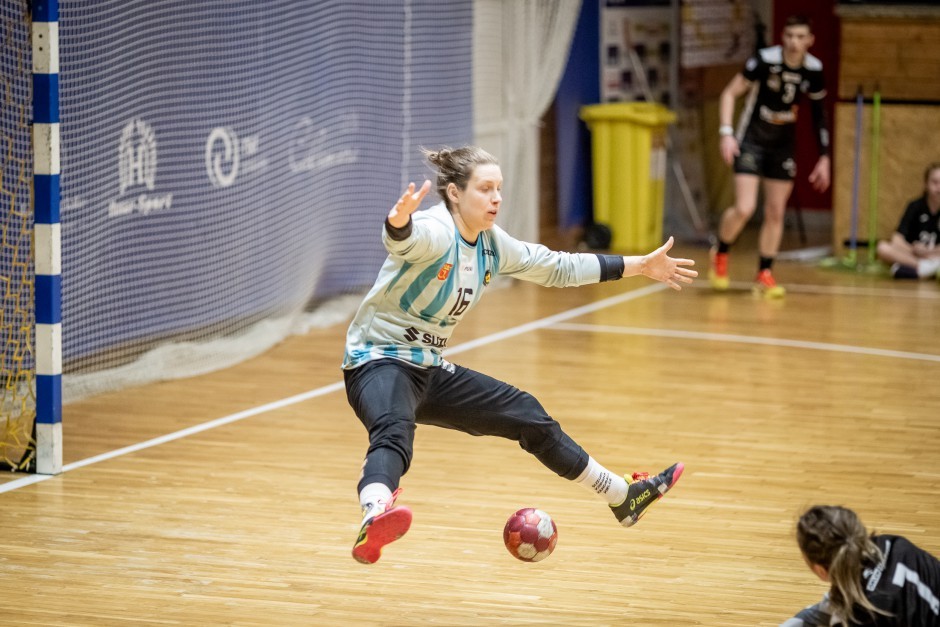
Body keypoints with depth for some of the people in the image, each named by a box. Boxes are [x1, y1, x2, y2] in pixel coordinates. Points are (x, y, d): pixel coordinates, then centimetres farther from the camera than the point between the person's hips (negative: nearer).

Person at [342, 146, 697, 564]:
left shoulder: (491, 244, 4)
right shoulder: (435, 233, -21)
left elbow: (557, 267, 18)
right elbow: (401, 242, -46)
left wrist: (639, 266, 22)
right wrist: (399, 223, -72)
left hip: (429, 370, 9)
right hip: (379, 363, -9)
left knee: (528, 416, 18)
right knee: (394, 432, -41)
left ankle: (623, 497, 36)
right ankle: (374, 522, -74)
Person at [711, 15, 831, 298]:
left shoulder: (813, 70, -6)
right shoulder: (764, 60, -18)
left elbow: (819, 114, 8)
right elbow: (730, 93, -12)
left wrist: (824, 157, 7)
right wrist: (727, 133, -23)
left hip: (783, 146, 4)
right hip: (751, 140, -4)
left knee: (776, 213, 5)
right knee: (744, 209, -15)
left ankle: (764, 275, 16)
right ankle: (720, 254, 13)